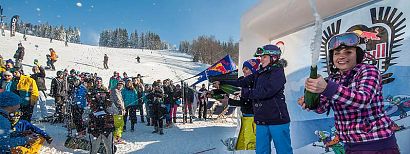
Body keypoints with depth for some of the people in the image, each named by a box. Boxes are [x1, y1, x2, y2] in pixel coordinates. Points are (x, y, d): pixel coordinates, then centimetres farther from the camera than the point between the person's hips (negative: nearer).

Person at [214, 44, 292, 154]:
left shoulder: (278, 72, -6)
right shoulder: (259, 74, 14)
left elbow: (266, 92, -19)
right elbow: (242, 82, 9)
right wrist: (222, 82, 1)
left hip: (277, 119, -6)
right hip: (261, 120, 7)